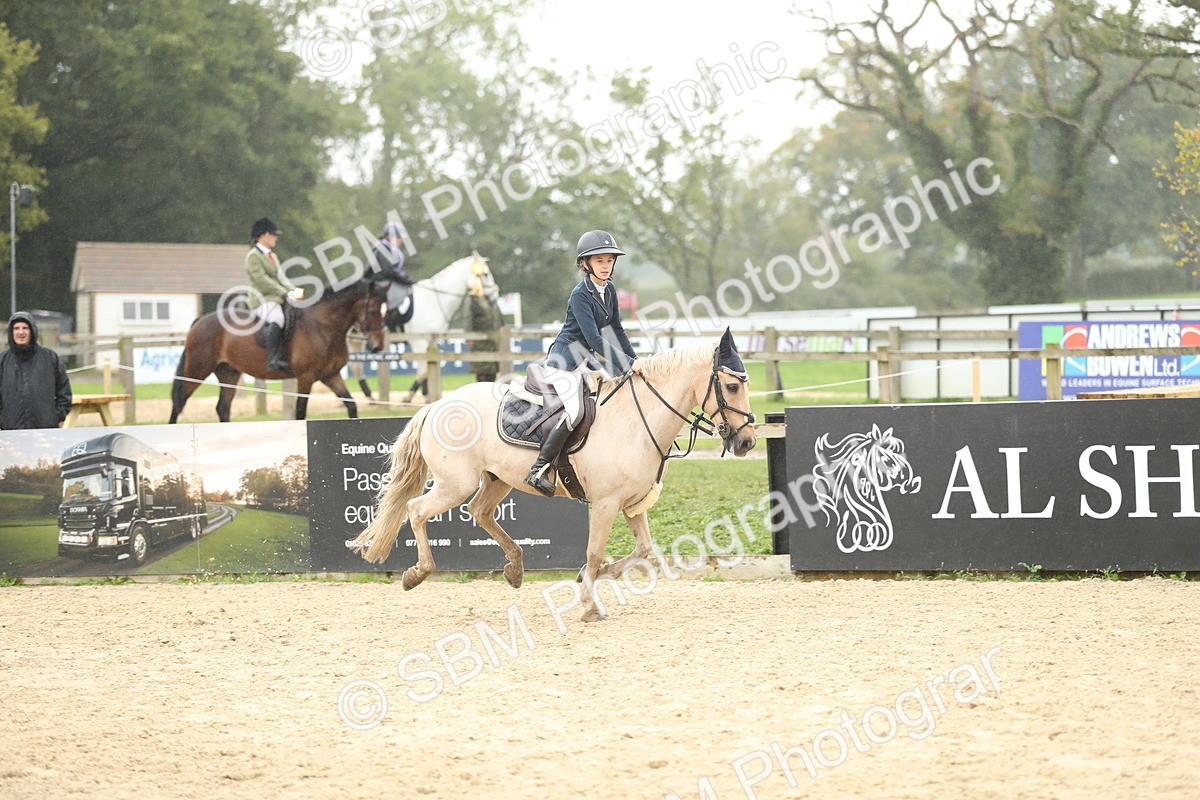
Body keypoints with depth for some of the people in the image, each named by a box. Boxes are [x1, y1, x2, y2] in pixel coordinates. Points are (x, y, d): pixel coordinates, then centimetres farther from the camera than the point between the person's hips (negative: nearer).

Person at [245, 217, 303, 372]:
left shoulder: (272, 256, 23)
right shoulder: (253, 256, -5)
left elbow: (281, 277, 19)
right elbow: (262, 280, -15)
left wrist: (294, 290, -1)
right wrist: (286, 293, -20)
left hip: (277, 299, 9)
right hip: (262, 299, -9)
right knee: (277, 319, -36)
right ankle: (273, 360, -42)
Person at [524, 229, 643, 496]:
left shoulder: (609, 290, 4)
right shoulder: (580, 295, -21)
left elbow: (616, 330, 12)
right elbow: (594, 339, -27)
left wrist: (635, 361, 3)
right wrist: (628, 364, -29)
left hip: (586, 360, 9)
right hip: (564, 361, -9)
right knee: (575, 411, -24)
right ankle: (538, 470, -22)